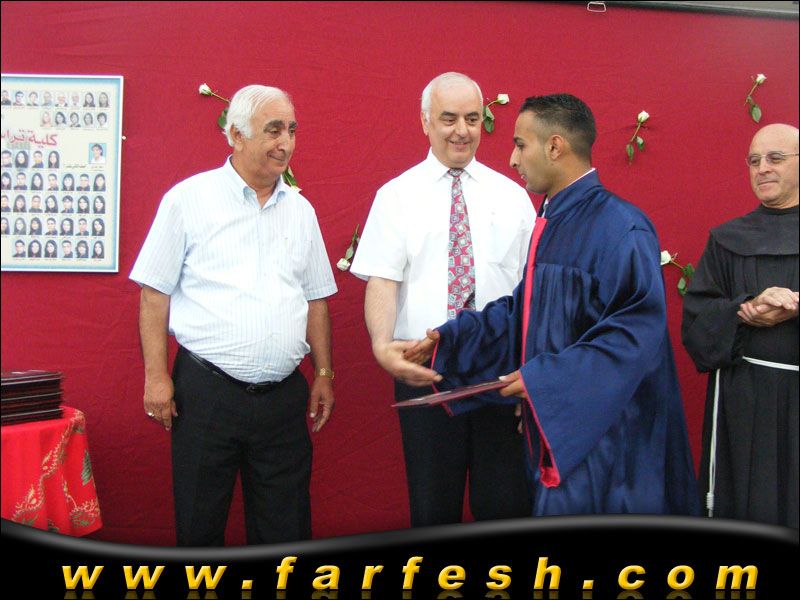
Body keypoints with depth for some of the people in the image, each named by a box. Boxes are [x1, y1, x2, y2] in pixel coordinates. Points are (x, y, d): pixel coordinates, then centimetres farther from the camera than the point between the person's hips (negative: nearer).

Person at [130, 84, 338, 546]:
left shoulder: (300, 209, 11)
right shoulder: (189, 199, -1)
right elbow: (155, 294, -2)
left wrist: (324, 374, 12)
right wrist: (157, 377, -7)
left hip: (284, 397, 4)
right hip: (206, 391, -3)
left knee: (286, 526, 10)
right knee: (199, 525, 7)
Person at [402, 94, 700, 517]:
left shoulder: (619, 227, -17)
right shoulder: (553, 223, 11)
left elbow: (637, 330, -24)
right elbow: (525, 309, 18)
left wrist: (545, 377, -24)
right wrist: (448, 338, 11)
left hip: (597, 431, -9)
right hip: (553, 423, 9)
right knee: (553, 509, 16)